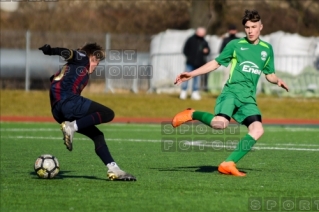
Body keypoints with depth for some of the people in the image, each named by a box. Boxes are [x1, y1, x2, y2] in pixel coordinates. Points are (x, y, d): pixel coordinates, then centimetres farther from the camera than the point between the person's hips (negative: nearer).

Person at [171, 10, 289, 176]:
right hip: (231, 92, -4)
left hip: (248, 98, 4)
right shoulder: (235, 45, 7)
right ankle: (192, 114, -1)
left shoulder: (267, 49, 16)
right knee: (220, 123, -31)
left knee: (257, 130, -20)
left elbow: (270, 75, 24)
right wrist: (191, 74, 5)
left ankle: (228, 164, -13)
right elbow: (215, 63, 12)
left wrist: (278, 81, 1)